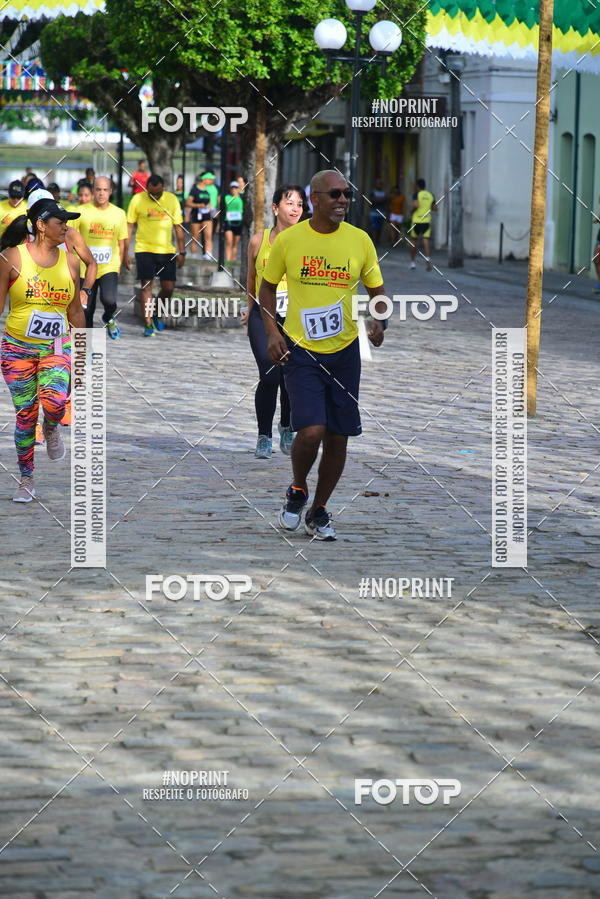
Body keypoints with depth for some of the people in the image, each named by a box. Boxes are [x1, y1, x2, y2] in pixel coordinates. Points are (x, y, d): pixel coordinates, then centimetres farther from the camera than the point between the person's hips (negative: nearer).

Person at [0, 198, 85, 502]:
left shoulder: (69, 262, 4)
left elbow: (75, 310, 14)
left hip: (56, 348, 1)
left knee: (55, 402, -25)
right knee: (25, 414, 2)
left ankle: (51, 430, 12)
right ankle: (26, 480, 17)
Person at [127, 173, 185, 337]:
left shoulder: (172, 200, 1)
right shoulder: (137, 200, -4)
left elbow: (178, 227, 7)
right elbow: (129, 226, 1)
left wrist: (182, 252, 4)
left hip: (166, 250, 2)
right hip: (144, 249, -2)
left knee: (168, 287, 1)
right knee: (146, 286, -7)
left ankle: (157, 314, 27)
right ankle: (148, 324, -4)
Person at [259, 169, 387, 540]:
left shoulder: (360, 240, -1)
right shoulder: (287, 240, -5)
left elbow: (377, 289, 10)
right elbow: (268, 287, 10)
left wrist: (379, 321, -11)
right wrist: (272, 332, -3)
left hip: (345, 350, 3)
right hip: (300, 350, -3)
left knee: (338, 437, 7)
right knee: (311, 432, -17)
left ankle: (319, 511, 27)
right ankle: (297, 491, 14)